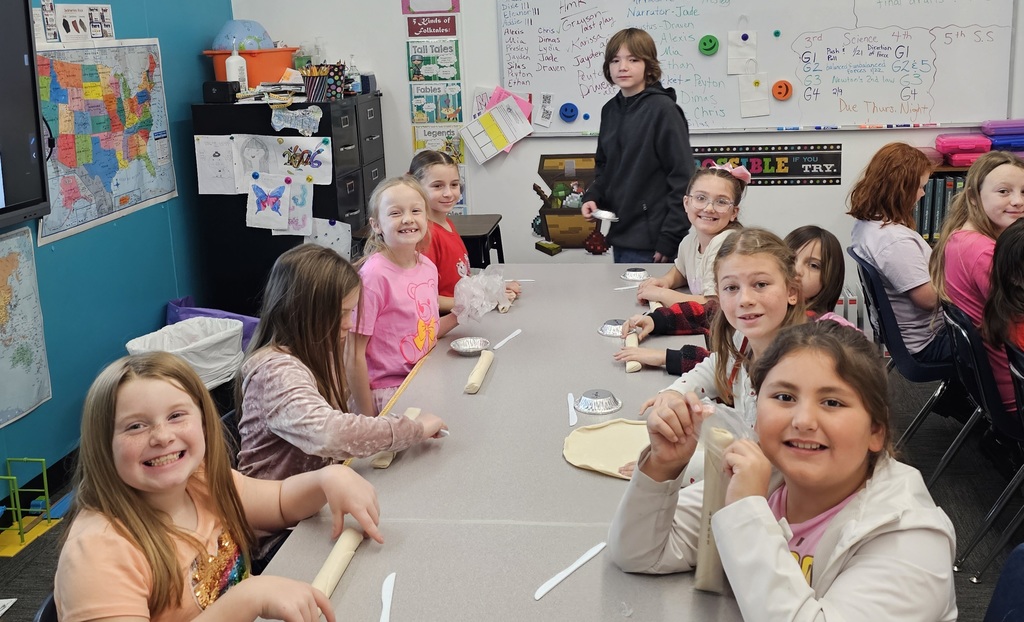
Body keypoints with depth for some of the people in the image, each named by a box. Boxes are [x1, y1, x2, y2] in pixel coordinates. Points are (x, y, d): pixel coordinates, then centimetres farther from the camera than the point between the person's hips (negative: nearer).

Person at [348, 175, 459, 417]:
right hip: (389, 392, -7)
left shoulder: (428, 267, 3)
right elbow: (354, 355, -17)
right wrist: (369, 419, -16)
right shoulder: (374, 274, -18)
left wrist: (456, 316, 1)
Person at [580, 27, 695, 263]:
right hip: (619, 236, 7)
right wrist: (592, 196, 2)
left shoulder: (663, 109, -12)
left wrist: (669, 239, -16)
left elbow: (683, 177, -14)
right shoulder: (610, 110, 9)